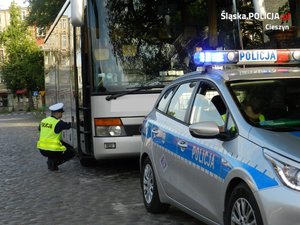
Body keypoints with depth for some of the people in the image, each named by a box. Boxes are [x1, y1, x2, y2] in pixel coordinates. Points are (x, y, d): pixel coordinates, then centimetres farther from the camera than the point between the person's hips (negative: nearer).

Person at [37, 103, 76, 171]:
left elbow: (39, 129, 24)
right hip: (52, 151, -7)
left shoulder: (43, 121, 6)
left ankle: (51, 160, 17)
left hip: (41, 150, 7)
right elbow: (68, 126, -3)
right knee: (72, 153, 12)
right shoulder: (59, 123, -15)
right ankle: (53, 162, -1)